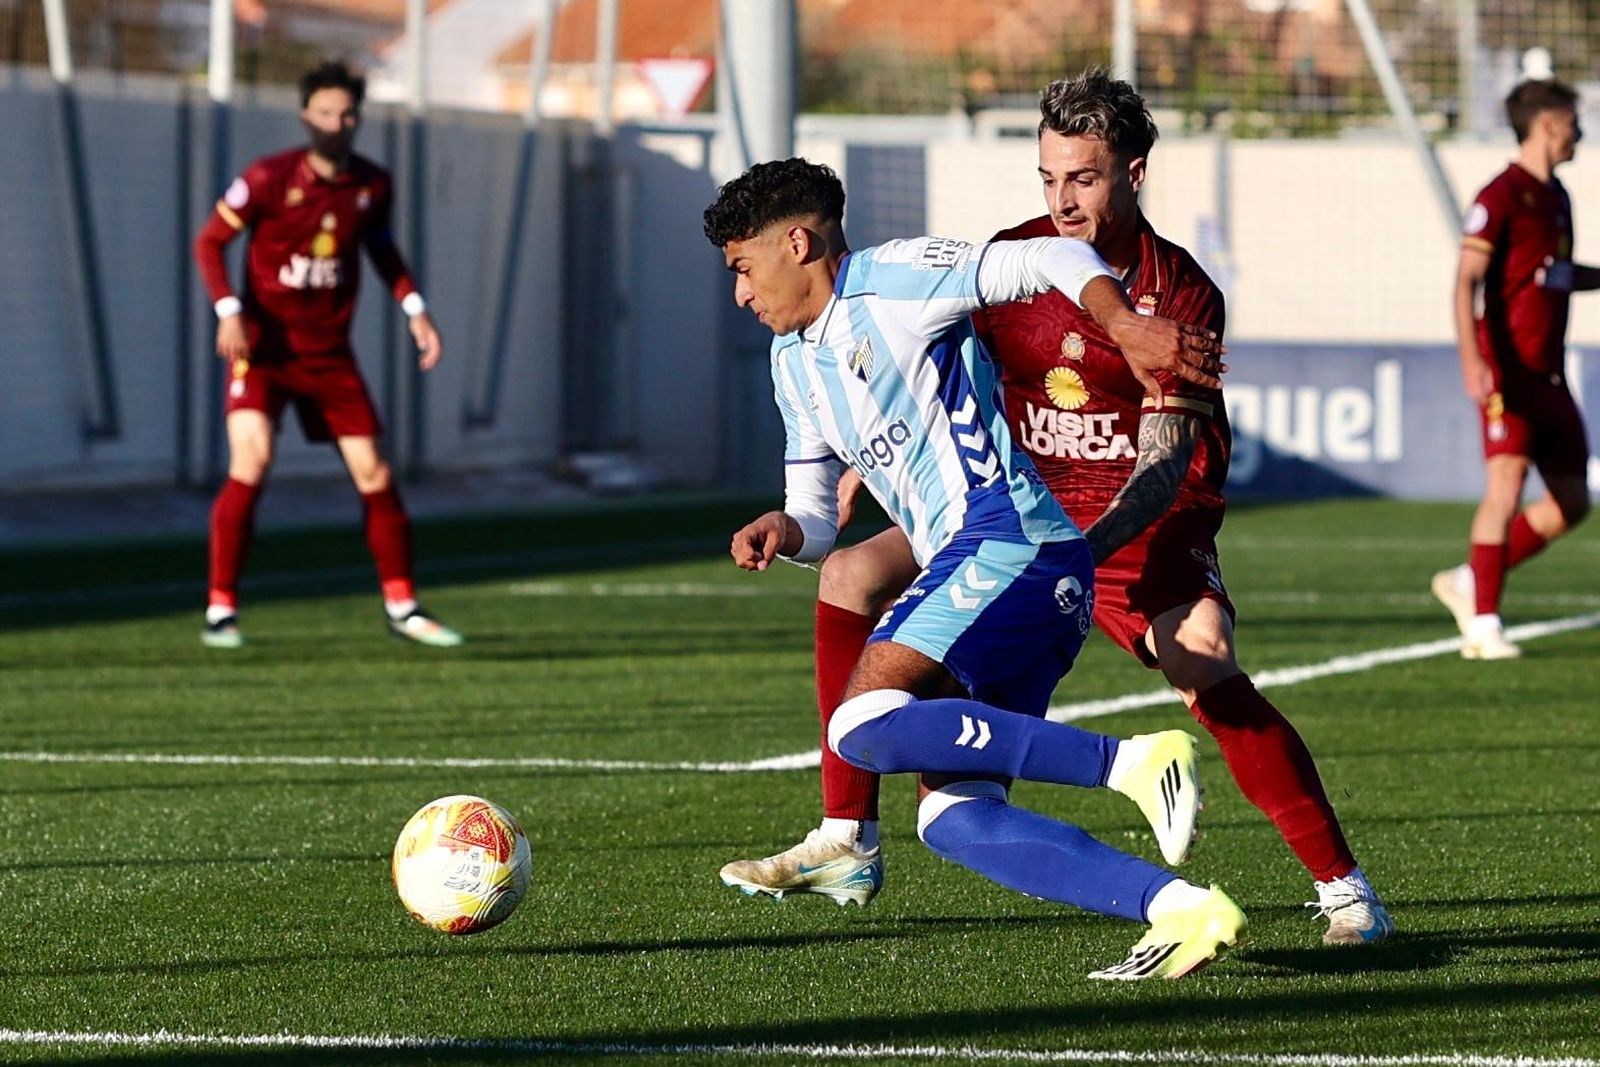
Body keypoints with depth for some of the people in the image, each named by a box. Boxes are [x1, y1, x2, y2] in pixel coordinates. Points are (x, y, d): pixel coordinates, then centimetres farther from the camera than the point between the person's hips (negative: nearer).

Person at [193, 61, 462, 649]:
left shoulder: (372, 185, 1)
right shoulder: (269, 179, -12)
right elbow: (210, 242, -5)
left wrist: (415, 310, 9)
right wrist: (229, 311, -18)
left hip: (329, 351, 4)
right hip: (263, 343, -4)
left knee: (374, 474, 2)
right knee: (252, 461, -20)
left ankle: (402, 606, 17)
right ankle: (220, 610, -12)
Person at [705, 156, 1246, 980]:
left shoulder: (891, 280, -1)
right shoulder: (793, 362, 25)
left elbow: (1056, 260, -8)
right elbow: (816, 521, 26)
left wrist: (1125, 327, -25)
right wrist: (781, 531, 2)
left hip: (1005, 542, -9)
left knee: (864, 725, -24)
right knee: (952, 819, 0)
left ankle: (1131, 763, -27)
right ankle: (1179, 908, -10)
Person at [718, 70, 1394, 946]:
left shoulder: (1181, 295, -18)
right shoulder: (1011, 260, -3)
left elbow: (1165, 465, -25)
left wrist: (1087, 549, -40)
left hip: (1144, 525, -6)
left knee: (1209, 674, -31)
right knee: (853, 574, -3)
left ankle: (1344, 890, -24)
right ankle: (847, 848, 3)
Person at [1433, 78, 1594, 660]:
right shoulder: (1501, 196, -11)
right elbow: (1467, 280, -17)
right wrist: (1472, 359, -28)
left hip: (1549, 374, 9)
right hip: (1508, 368, -9)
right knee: (1507, 481, -17)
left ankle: (1470, 583, 19)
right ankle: (1483, 626, -14)